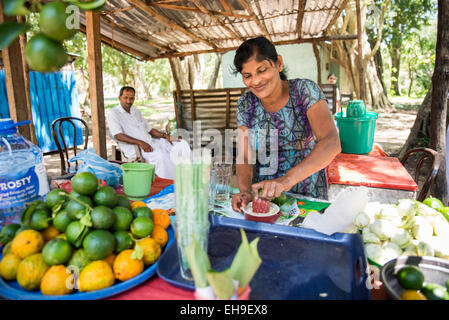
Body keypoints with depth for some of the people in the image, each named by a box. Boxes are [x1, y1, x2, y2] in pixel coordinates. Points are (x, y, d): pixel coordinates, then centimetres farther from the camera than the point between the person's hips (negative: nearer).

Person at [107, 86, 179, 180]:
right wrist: (140, 142, -24)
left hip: (150, 141, 7)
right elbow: (118, 136, -11)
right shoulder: (113, 114, 2)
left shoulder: (137, 111, 23)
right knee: (160, 156, -35)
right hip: (134, 147, -7)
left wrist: (164, 135, 3)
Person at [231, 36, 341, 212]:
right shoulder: (245, 104, -3)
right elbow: (245, 158, -4)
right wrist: (245, 191, -25)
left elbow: (332, 143, -27)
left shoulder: (305, 90, -13)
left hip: (307, 194, -2)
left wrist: (287, 179, -41)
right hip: (263, 194, 3)